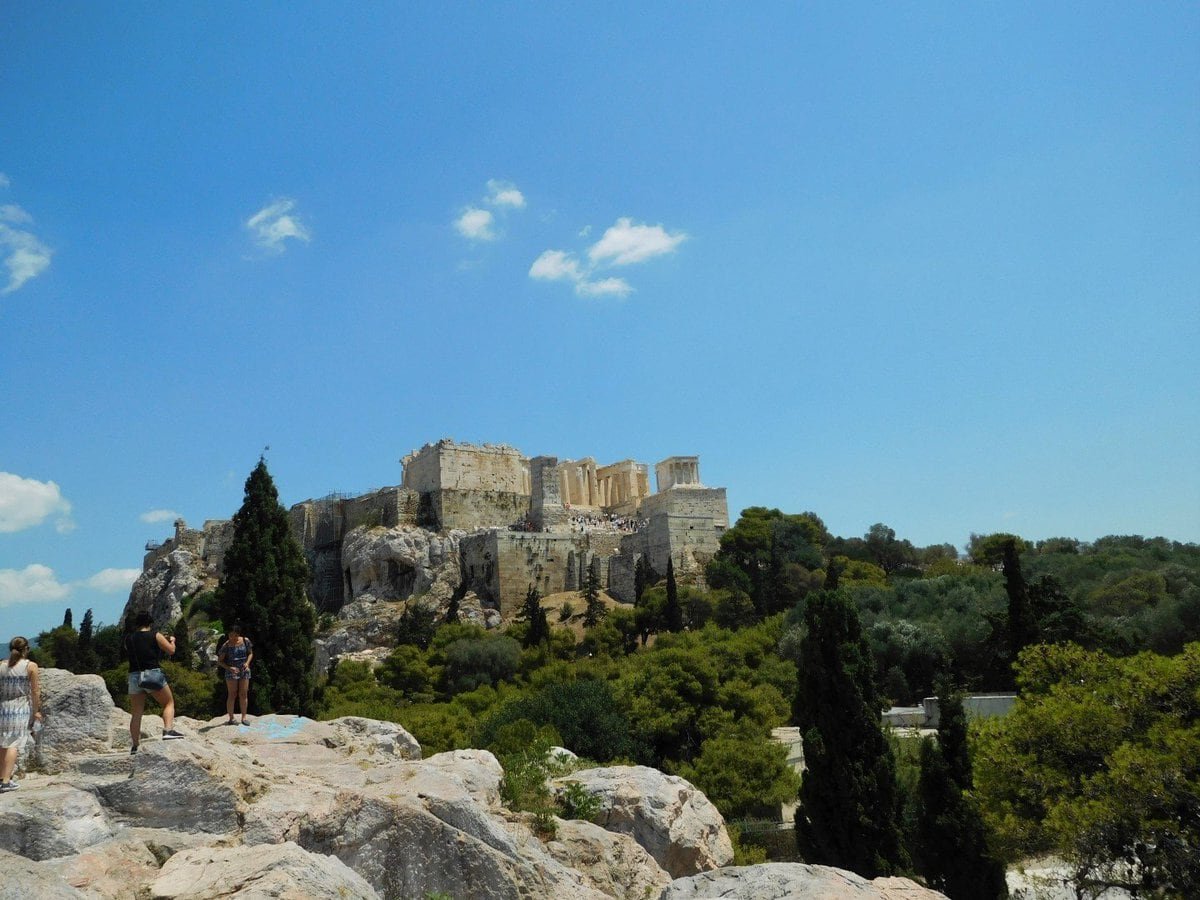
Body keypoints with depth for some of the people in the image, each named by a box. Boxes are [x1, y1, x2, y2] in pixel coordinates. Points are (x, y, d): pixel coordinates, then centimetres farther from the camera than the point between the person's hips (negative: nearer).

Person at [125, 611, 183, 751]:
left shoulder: (128, 638, 8)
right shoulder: (156, 636, -2)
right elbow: (171, 650, 1)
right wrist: (172, 640, 21)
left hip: (134, 676, 4)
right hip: (152, 674, -4)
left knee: (136, 713, 11)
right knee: (169, 703, 10)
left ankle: (135, 745, 8)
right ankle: (168, 731, -9)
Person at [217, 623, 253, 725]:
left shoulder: (245, 641, -2)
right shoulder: (226, 645, -9)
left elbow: (250, 653, 11)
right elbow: (219, 661, -4)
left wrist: (247, 662, -8)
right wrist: (229, 668, -19)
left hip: (244, 671, 2)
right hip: (231, 672, -2)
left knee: (243, 694, 2)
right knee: (232, 695, -4)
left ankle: (243, 717, 9)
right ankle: (231, 718, 4)